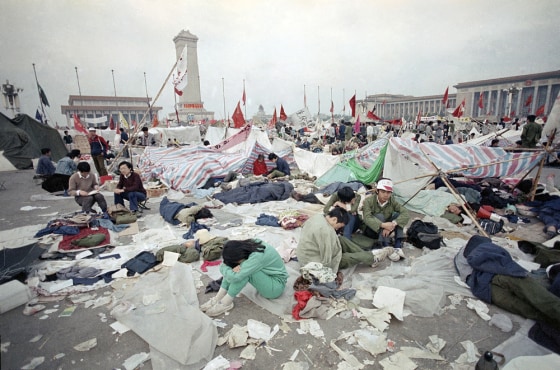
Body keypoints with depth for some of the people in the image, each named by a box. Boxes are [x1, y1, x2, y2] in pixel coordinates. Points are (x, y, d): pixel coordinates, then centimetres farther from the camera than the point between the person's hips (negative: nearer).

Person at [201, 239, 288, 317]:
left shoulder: (257, 256, -35)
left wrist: (223, 267, -16)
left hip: (276, 286, -8)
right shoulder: (249, 245, -12)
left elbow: (234, 277, -35)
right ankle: (218, 298, -8)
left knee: (243, 271, -30)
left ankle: (225, 303, -14)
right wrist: (236, 267, -27)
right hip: (266, 274, 8)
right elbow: (228, 262, -5)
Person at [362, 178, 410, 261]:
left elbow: (406, 213, -21)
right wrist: (383, 225, -47)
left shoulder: (392, 201, -8)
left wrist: (393, 224, -38)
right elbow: (367, 218, -32)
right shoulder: (368, 201, -18)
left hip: (388, 229, 3)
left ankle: (398, 247, -24)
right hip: (372, 230, -3)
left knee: (397, 215, -20)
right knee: (379, 216, -31)